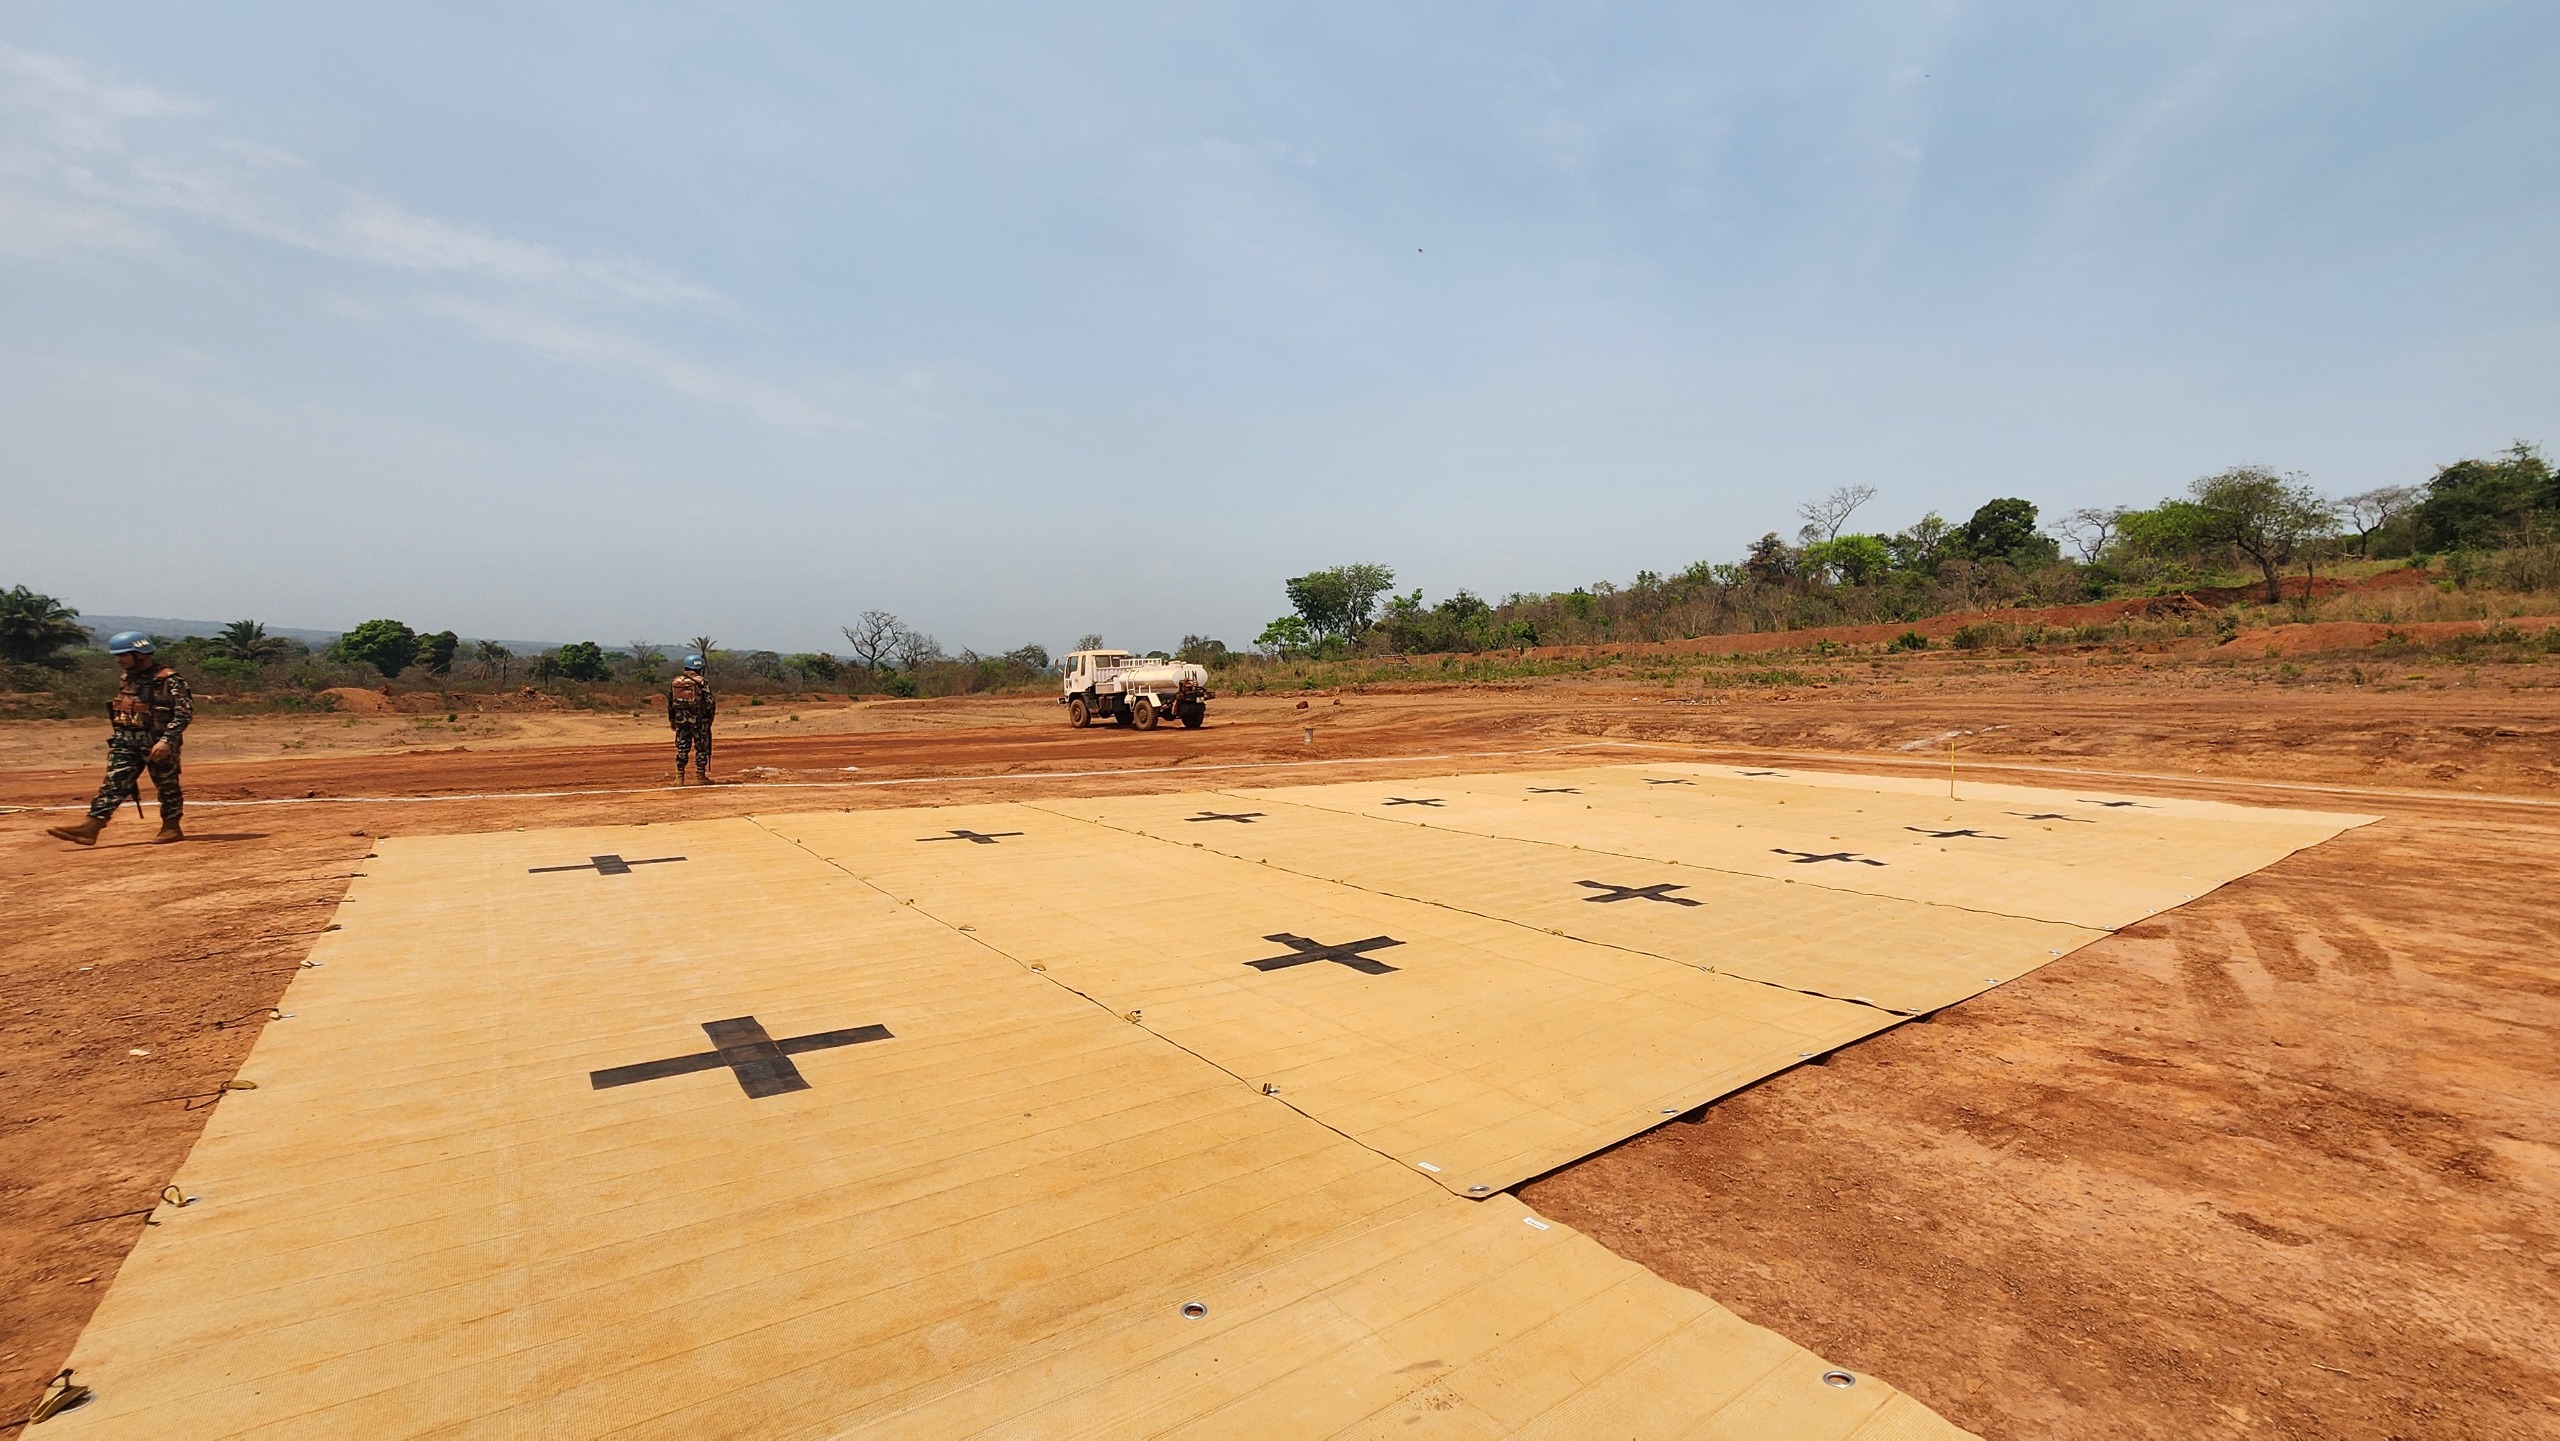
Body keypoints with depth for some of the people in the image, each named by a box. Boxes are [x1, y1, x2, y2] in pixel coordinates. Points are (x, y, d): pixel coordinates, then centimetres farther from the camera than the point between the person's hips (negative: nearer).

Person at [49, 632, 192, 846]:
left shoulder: (168, 680, -13)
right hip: (125, 742, 7)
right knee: (113, 784, -1)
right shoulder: (126, 679, 13)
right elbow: (122, 710, 24)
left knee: (166, 785, 4)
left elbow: (185, 712, -19)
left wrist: (167, 740, -26)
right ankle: (90, 828, -7)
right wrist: (118, 737, 19)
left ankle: (171, 828, 15)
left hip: (157, 744, -7)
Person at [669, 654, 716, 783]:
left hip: (680, 719, 5)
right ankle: (700, 775, 4)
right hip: (699, 720, -5)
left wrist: (671, 720, 19)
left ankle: (679, 777, 8)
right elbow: (710, 703, -11)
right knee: (701, 748, 3)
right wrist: (710, 718, 4)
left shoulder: (675, 682, 7)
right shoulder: (702, 682, -8)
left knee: (682, 748, 9)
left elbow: (670, 703, 12)